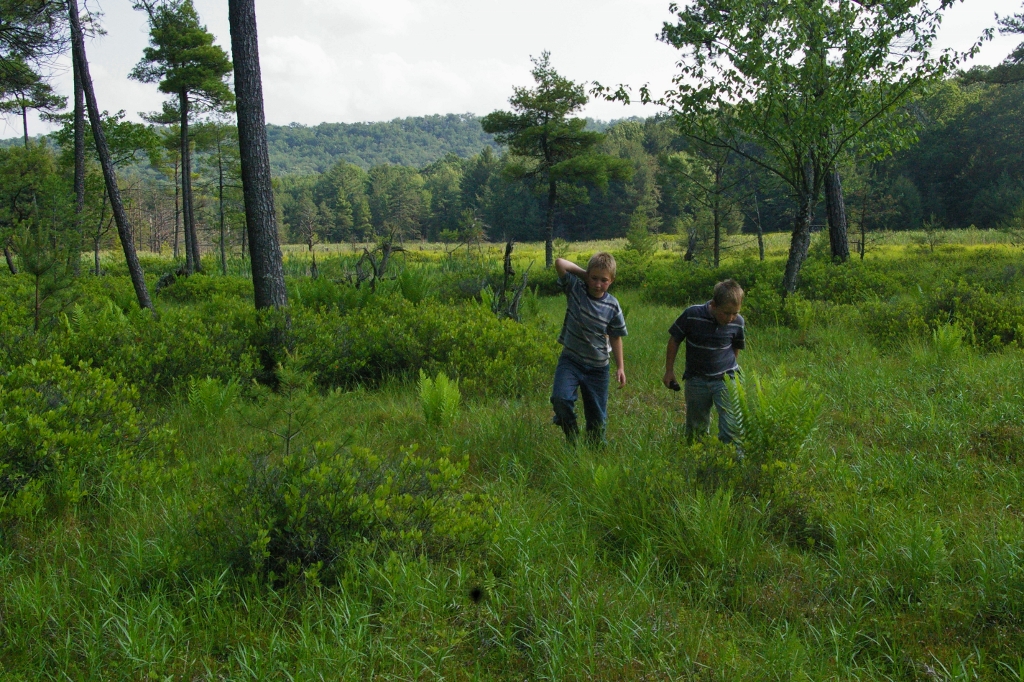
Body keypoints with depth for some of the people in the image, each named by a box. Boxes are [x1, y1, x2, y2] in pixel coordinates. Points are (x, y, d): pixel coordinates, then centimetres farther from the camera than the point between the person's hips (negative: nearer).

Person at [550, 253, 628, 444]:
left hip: (598, 367, 1)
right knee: (560, 398, -24)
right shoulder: (575, 289, -7)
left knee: (597, 415, 8)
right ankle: (572, 436, 0)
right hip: (570, 360, -1)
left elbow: (615, 337, 4)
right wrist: (583, 272, -9)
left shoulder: (613, 306, -5)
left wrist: (620, 367, 3)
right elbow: (559, 263, -17)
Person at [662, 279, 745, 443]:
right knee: (696, 429, 14)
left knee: (731, 427, -10)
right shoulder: (692, 315, -16)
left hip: (726, 379, 0)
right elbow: (674, 340, -2)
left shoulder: (737, 322, -10)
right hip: (696, 380, 0)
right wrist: (669, 371, 2)